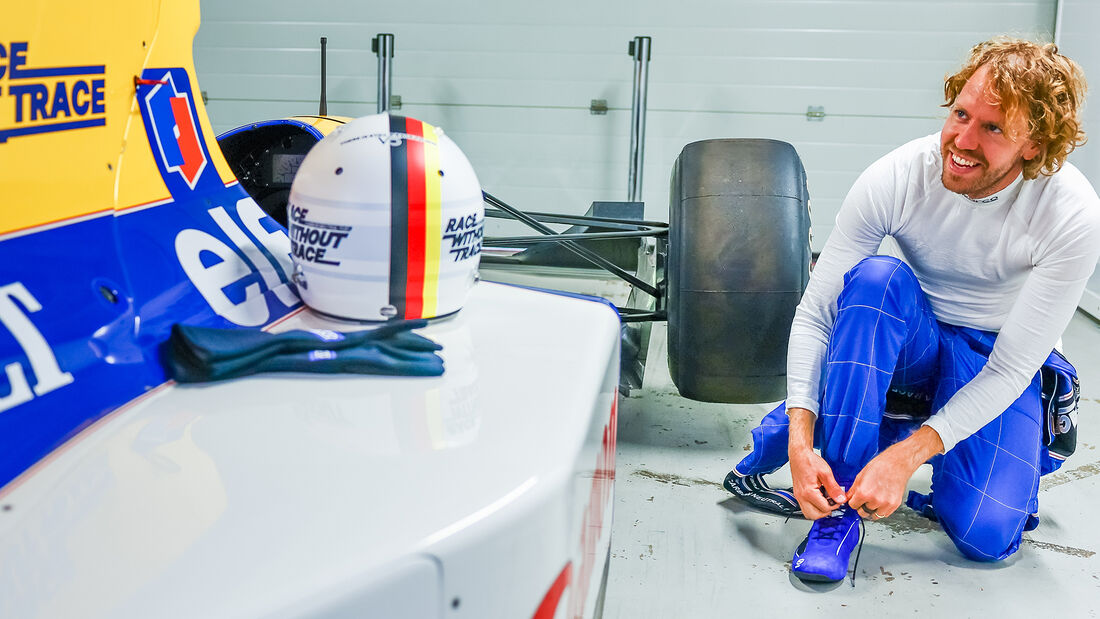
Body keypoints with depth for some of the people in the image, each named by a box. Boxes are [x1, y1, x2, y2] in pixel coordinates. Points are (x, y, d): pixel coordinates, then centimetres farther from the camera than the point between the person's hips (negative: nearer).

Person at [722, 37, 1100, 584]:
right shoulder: (895, 179, -24)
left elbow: (1011, 368, -24)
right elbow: (814, 313, -21)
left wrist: (906, 458, -34)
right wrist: (801, 438, -34)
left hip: (998, 361, -1)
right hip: (910, 341, 1)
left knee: (986, 535, -23)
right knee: (877, 275, -35)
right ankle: (838, 510, -28)